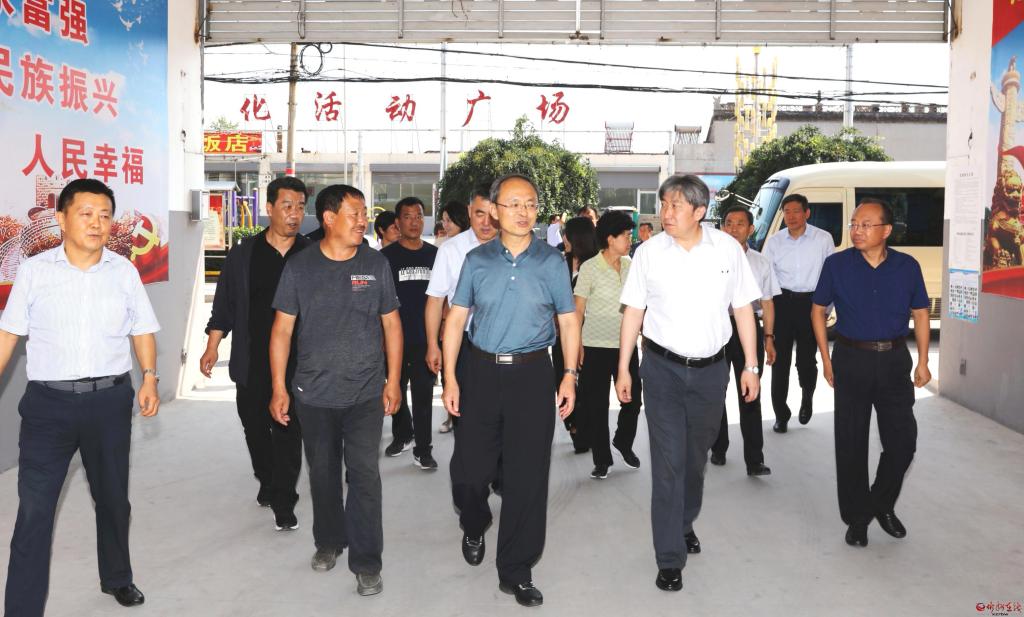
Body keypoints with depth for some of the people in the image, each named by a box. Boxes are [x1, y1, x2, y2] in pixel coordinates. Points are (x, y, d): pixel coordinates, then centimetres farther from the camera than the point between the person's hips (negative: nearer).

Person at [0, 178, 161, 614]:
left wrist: (149, 376, -6)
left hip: (110, 401, 2)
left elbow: (143, 330, 7)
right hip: (48, 402, -2)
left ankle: (117, 578, 39)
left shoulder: (124, 271, 2)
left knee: (112, 498, 18)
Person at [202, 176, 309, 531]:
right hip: (251, 362, 2)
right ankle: (267, 482, 37)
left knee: (288, 433, -2)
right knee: (255, 428, 14)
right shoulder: (244, 255, 4)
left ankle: (283, 502, 7)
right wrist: (212, 347, 3)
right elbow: (224, 305, 8)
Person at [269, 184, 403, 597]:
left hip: (366, 393, -1)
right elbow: (282, 328, 1)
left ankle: (367, 562, 6)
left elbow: (391, 324, 5)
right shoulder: (299, 267, -2)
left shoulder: (376, 264, 0)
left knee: (364, 474, -5)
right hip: (314, 393, 1)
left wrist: (393, 381, 2)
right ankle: (329, 541, 36)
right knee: (322, 473, 15)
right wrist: (279, 388, -2)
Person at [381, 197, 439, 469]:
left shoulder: (434, 254, 5)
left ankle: (423, 450, 9)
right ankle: (402, 435, 35)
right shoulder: (386, 256, -1)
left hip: (426, 338, 1)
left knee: (423, 395, 1)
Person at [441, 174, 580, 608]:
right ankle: (474, 528, 42)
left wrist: (569, 376, -3)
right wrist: (450, 377, -2)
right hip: (482, 371, 1)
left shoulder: (552, 261, 3)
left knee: (528, 474, 1)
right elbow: (456, 317, 4)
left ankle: (515, 571, 15)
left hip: (531, 374, -1)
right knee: (472, 463, 8)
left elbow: (568, 319, 5)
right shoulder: (477, 260, 4)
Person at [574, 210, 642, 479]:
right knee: (596, 404, 4)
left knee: (632, 399, 8)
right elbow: (578, 309, -5)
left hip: (626, 344, 4)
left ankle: (624, 442, 35)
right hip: (597, 346, -4)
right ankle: (602, 459, 19)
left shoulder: (629, 265, 4)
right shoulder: (590, 267, -8)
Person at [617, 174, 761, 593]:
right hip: (662, 368, -1)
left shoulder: (727, 248, -3)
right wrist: (623, 368, 0)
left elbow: (742, 307, 2)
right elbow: (634, 311, 1)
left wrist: (751, 365, 1)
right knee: (668, 460, -2)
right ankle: (670, 557, 8)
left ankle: (685, 523, 43)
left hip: (710, 369, 2)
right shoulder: (649, 252, -5)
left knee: (696, 455, 17)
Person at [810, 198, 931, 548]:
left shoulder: (907, 266, 1)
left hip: (894, 360, 2)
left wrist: (922, 361, 3)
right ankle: (857, 516, 19)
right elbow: (818, 311, 4)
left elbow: (920, 314, 8)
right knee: (851, 442, 4)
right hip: (851, 359, -1)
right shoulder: (836, 265, -3)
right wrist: (826, 359, 0)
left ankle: (883, 505, 28)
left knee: (903, 441, 4)